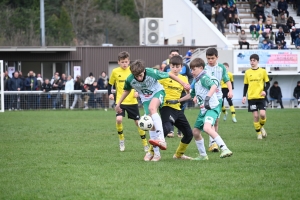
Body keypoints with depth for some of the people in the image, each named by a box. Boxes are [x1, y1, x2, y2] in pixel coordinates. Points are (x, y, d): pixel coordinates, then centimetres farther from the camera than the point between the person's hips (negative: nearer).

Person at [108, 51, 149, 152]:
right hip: (120, 101, -1)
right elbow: (110, 84, 8)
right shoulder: (115, 72, -3)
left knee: (138, 122, 3)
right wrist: (110, 93, -7)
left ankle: (145, 144, 17)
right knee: (119, 119, -22)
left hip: (132, 101, 1)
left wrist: (137, 91, -10)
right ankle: (121, 139, 2)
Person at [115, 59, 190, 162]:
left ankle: (161, 139, -46)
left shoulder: (152, 73, -30)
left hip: (158, 92, -4)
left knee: (152, 108, -35)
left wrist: (183, 84, -11)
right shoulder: (129, 80, -21)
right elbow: (127, 91, 3)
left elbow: (169, 75, -17)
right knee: (151, 123, -2)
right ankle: (156, 153, 7)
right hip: (145, 98, 4)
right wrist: (118, 104, 7)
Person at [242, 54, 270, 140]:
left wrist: (265, 90, -11)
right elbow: (245, 85, 12)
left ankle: (261, 127, 17)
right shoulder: (247, 72, 6)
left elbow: (267, 83, 7)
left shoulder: (263, 71, 2)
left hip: (261, 97, -1)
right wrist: (244, 96, 2)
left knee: (262, 114, -13)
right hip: (251, 97, 1)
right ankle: (259, 133, 11)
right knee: (255, 116, -3)